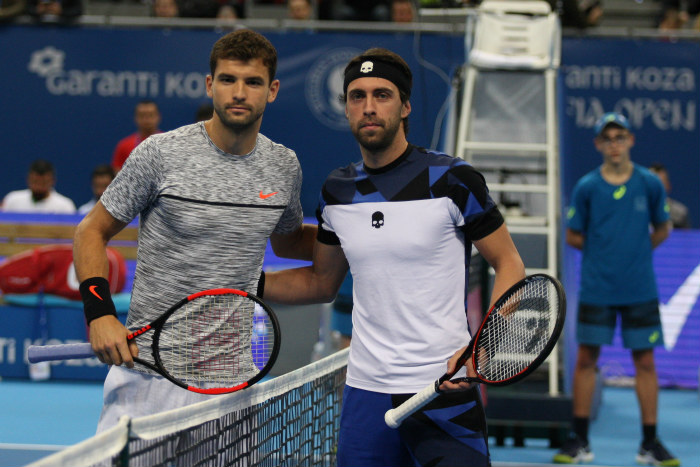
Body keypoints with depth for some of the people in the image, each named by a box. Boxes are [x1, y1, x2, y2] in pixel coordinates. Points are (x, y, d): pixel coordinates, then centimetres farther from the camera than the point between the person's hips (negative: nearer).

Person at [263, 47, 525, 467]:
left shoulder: (452, 179, -7)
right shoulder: (337, 191, 8)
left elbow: (510, 266, -2)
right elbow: (322, 283, 21)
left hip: (444, 389, -4)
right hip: (366, 391, 4)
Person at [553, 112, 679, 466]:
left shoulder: (650, 184, 0)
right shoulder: (586, 187, -2)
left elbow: (661, 229, 13)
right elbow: (573, 236, 7)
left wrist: (635, 250, 4)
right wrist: (606, 250, 1)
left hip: (640, 290, 0)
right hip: (596, 288, 0)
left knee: (645, 361, 3)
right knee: (586, 359, 3)